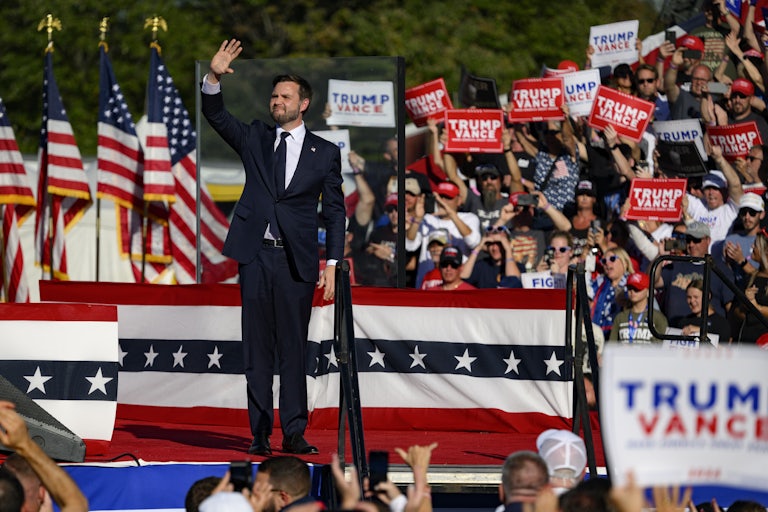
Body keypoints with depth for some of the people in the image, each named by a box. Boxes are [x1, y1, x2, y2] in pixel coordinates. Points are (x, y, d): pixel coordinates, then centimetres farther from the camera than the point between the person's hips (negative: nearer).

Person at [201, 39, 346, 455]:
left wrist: (333, 263, -1)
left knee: (294, 350, -1)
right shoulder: (255, 139, 12)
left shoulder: (324, 152, 7)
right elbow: (216, 116, 1)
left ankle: (293, 432, 2)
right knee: (257, 349, 2)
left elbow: (335, 210, 7)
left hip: (297, 261, -2)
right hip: (256, 256, 2)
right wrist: (214, 78, -17)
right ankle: (259, 433, 4)